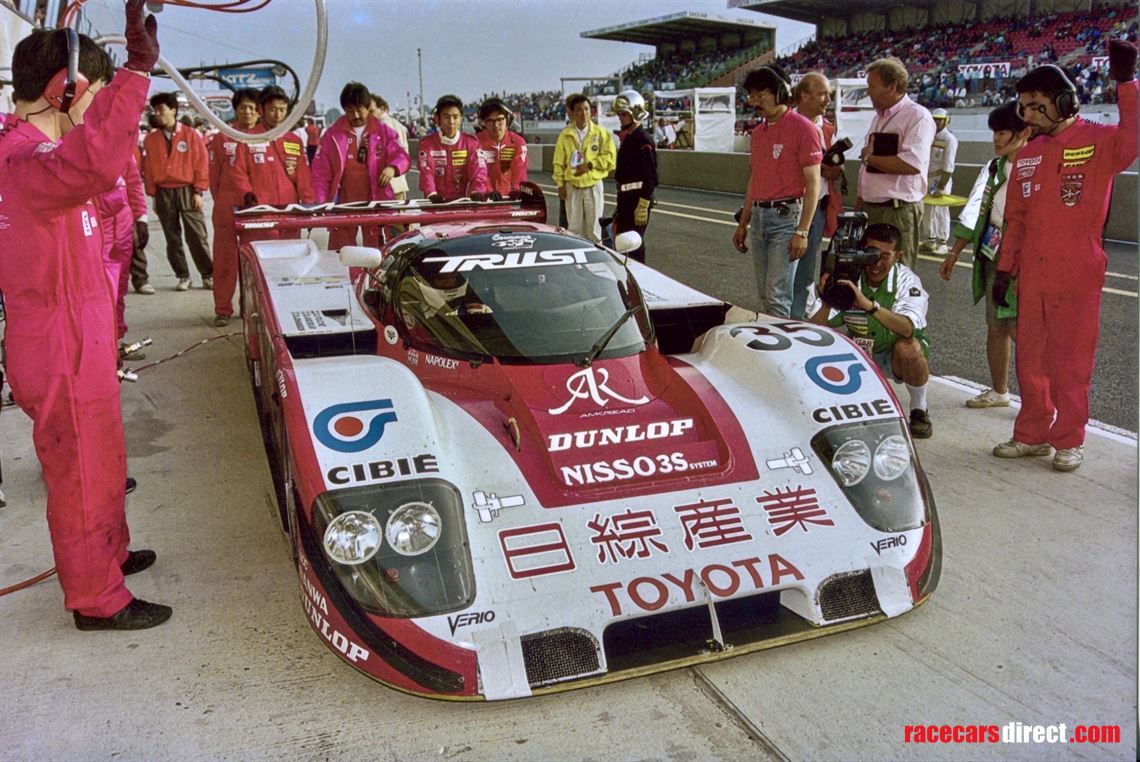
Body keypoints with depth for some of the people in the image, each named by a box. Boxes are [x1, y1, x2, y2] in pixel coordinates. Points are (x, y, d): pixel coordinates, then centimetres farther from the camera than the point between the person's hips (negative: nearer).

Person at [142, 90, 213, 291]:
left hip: (187, 191, -3)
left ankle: (208, 275, 3)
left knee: (197, 236, -5)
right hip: (163, 193, 3)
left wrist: (198, 192, -6)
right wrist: (153, 195, 5)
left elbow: (202, 163, -2)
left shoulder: (191, 134, 0)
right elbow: (148, 169, 10)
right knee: (172, 238, 5)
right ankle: (182, 277, 12)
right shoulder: (151, 139, 9)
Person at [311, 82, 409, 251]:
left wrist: (392, 168, -20)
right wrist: (322, 204, -5)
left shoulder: (383, 132, 6)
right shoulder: (333, 134, 4)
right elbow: (321, 172, 4)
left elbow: (401, 157, 4)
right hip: (343, 203, 0)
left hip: (376, 201, 1)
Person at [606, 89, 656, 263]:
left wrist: (643, 205, -24)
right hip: (625, 197, 10)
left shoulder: (643, 140, -14)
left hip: (637, 198, -10)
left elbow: (650, 176, -19)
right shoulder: (626, 138, 16)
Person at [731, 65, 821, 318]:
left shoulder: (802, 128, -8)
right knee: (765, 295, 10)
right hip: (759, 217, 8)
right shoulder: (758, 131, 15)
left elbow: (813, 184, -11)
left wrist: (802, 231, -16)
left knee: (777, 295, -10)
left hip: (786, 215, -7)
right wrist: (742, 224, 20)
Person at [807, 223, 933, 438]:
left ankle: (919, 410, -6)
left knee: (908, 347, -34)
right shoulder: (847, 276, -15)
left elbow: (908, 328, -38)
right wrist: (827, 303, -40)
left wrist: (869, 304, -49)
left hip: (894, 357, -2)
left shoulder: (906, 279, -19)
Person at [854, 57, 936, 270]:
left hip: (899, 211, -8)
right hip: (869, 209, 8)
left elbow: (912, 164, -23)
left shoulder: (917, 116, -9)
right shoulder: (878, 118, 17)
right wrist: (857, 207, 17)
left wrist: (871, 158, -12)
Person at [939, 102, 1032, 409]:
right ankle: (999, 391, 28)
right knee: (996, 327, 14)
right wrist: (953, 254, 17)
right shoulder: (994, 169, 11)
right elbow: (975, 213, 17)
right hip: (993, 258, 7)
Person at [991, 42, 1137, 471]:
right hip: (1031, 275, 6)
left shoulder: (1097, 142, -4)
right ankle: (1033, 432, 22)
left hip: (1077, 278, -5)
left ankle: (1069, 440, 14)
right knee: (1030, 358, 10)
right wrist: (1004, 268, 13)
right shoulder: (1027, 155, 13)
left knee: (1070, 361, 2)